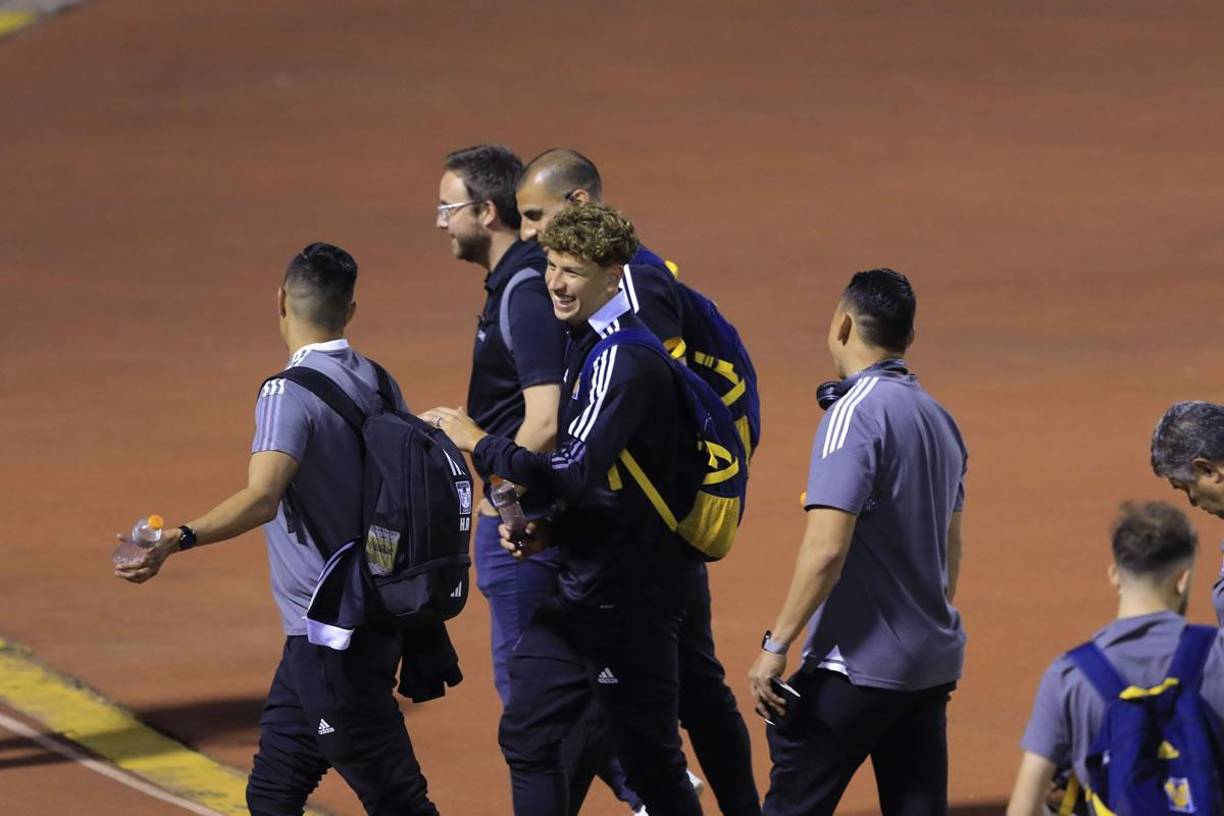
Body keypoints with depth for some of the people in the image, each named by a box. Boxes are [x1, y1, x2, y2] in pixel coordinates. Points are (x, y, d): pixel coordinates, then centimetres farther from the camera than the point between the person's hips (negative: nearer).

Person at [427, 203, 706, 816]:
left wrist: (480, 444, -16)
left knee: (650, 760, 0)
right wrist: (551, 531, 6)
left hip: (630, 591, -10)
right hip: (585, 585, 10)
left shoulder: (624, 360, -20)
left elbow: (577, 475, -27)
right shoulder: (589, 345, 11)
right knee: (527, 735, 11)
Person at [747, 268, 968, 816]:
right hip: (934, 663, 8)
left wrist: (776, 646, -18)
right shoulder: (938, 418, 12)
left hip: (858, 667, -8)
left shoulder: (855, 413, -14)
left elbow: (826, 548, -21)